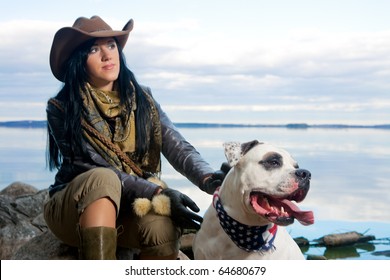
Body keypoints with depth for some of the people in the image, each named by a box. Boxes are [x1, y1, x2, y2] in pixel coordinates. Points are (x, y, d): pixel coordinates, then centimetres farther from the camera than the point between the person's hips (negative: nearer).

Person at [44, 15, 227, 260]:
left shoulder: (142, 99, 3)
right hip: (73, 211, -2)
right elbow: (97, 169, -17)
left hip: (129, 209, 2)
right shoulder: (62, 109, -7)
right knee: (103, 179, -35)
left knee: (162, 224, -31)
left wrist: (209, 179, -32)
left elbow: (178, 149, -10)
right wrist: (158, 192, -30)